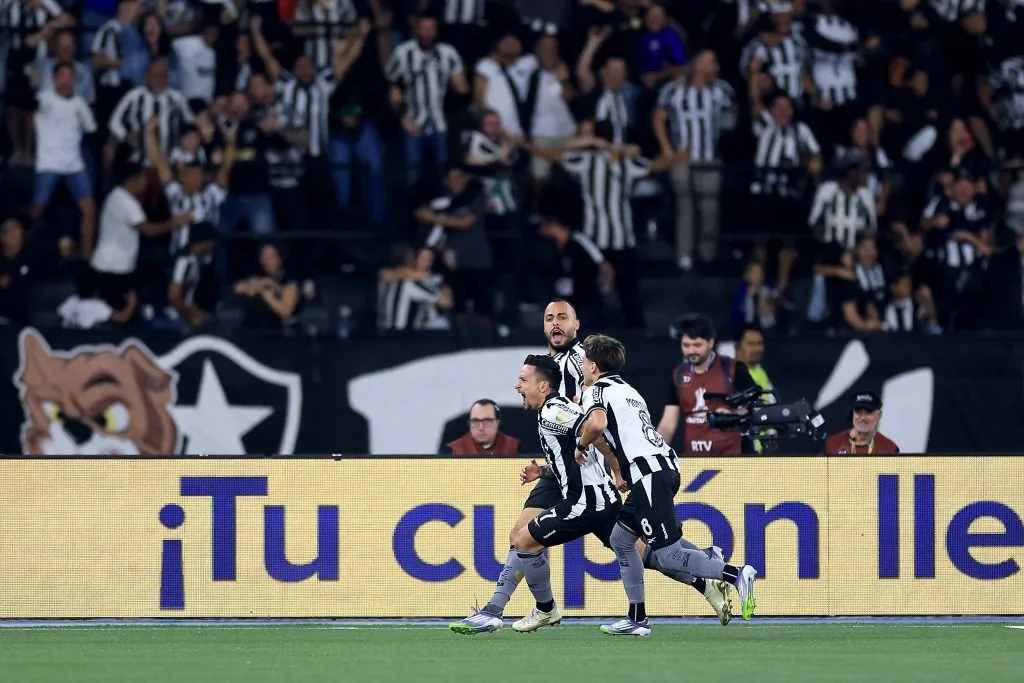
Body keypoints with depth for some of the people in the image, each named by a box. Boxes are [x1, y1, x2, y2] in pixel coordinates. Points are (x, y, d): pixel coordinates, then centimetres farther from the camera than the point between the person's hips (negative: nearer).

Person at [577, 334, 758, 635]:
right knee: (621, 539, 18)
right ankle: (637, 619, 16)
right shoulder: (627, 390, 27)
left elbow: (597, 423, -21)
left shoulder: (597, 390, -1)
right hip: (664, 466, 9)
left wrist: (581, 445, -4)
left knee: (668, 557, -9)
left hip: (649, 474, -9)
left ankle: (735, 574, -18)